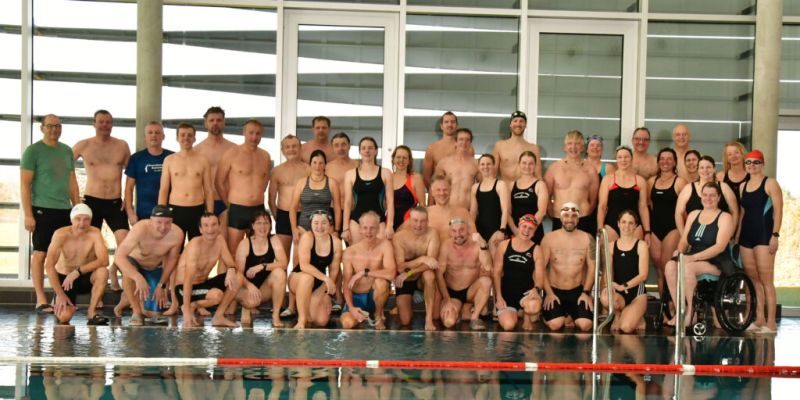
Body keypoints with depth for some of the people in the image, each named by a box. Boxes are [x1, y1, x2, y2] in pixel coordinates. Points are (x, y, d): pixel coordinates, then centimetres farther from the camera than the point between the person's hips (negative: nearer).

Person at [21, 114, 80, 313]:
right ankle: (40, 300, 2)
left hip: (65, 210, 5)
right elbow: (25, 185, -6)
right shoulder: (33, 151, -2)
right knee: (40, 253, -2)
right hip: (42, 209, -5)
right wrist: (28, 214, -12)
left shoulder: (67, 151, 15)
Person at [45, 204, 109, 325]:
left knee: (103, 272, -32)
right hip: (65, 278, -1)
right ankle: (59, 302, 17)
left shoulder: (94, 233, -18)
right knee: (64, 317, -22)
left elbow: (104, 261, -29)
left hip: (86, 278, 1)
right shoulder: (61, 234, -20)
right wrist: (60, 295, -24)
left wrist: (78, 271, -34)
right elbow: (49, 266, -22)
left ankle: (91, 312, -15)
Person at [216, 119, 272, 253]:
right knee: (232, 253, -5)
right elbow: (219, 182, 0)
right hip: (237, 209, -4)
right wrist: (230, 203, 6)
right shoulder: (232, 153, -4)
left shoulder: (265, 156, 9)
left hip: (259, 209, 4)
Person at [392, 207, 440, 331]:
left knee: (429, 274, -36)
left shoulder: (432, 234, -17)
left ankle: (429, 318, -23)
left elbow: (431, 262, -25)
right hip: (404, 281, 0)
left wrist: (408, 273, -30)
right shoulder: (399, 237, -18)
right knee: (405, 321, -11)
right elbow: (400, 267, -23)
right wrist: (422, 259, -37)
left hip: (422, 278, 0)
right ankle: (403, 306, 28)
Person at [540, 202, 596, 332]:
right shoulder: (549, 238, -3)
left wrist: (586, 292, -7)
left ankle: (572, 316, 14)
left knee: (585, 325, -21)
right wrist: (548, 293, -10)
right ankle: (563, 315, 13)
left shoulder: (587, 239, 0)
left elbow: (591, 266, 1)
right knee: (555, 325, -23)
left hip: (578, 291, 1)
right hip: (554, 291, -1)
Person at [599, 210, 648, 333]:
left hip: (637, 292, -2)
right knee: (605, 298, -36)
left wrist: (624, 286, -21)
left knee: (626, 328, -26)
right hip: (618, 293, 3)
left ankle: (637, 318, 13)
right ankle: (617, 315, 1)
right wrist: (610, 284, -18)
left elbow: (643, 275, -7)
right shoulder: (612, 246, 10)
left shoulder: (641, 245, 1)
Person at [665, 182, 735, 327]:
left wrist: (694, 257, -22)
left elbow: (720, 246, -12)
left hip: (715, 264, -5)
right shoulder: (693, 215, 19)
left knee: (687, 267, -35)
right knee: (670, 265, -27)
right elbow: (684, 240, 15)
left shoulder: (725, 218, 1)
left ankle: (690, 313, -23)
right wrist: (680, 252, -10)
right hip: (692, 259, 5)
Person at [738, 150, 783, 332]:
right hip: (746, 236, 7)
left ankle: (771, 322, -8)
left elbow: (778, 211, -8)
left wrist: (775, 235, -15)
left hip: (764, 235, -7)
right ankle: (759, 319, 14)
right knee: (753, 280, 8)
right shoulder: (743, 186, 15)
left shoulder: (770, 184, -3)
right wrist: (736, 235, 14)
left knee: (766, 280, -9)